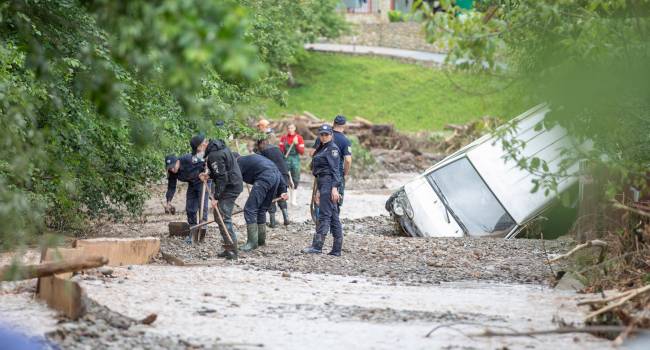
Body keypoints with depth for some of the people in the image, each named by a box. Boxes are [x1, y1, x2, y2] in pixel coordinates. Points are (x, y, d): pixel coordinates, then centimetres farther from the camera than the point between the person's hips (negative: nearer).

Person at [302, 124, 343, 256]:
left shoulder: (332, 148, -7)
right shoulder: (322, 149, 21)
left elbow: (335, 170, -15)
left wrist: (334, 188, -23)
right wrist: (319, 191, 24)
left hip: (329, 182, -10)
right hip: (323, 183, 10)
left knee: (324, 215, -11)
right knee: (333, 217, 8)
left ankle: (317, 246, -14)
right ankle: (336, 249, 8)